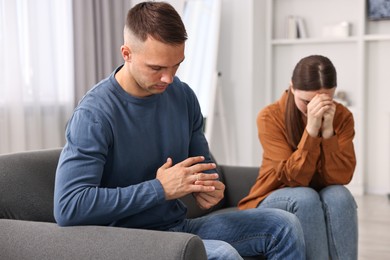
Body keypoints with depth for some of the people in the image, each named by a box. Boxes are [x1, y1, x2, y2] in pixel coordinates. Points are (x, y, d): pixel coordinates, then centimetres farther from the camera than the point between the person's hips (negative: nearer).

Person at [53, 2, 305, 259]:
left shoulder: (183, 96, 0)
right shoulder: (94, 114, -20)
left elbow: (203, 162, 16)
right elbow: (67, 207, -28)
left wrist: (209, 186, -11)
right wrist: (161, 189, -26)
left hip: (180, 225, 7)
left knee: (284, 225, -3)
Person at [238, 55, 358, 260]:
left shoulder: (342, 116, -9)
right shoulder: (270, 117, -18)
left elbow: (340, 178, -19)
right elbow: (294, 178, -25)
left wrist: (328, 131, -31)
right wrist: (311, 129, -35)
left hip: (318, 203, 3)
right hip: (273, 201, -2)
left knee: (339, 195, -30)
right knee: (306, 197, -33)